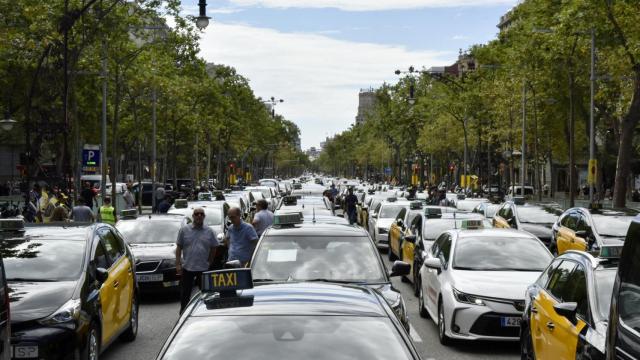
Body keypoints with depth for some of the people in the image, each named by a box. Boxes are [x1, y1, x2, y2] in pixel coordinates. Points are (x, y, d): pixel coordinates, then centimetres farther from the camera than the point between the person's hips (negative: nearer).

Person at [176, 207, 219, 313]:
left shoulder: (209, 232, 5)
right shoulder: (184, 230, 1)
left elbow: (213, 248, 11)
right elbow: (178, 248, 2)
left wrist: (209, 263, 5)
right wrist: (178, 264, -4)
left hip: (204, 268, 1)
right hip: (187, 268, -1)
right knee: (185, 294, 4)